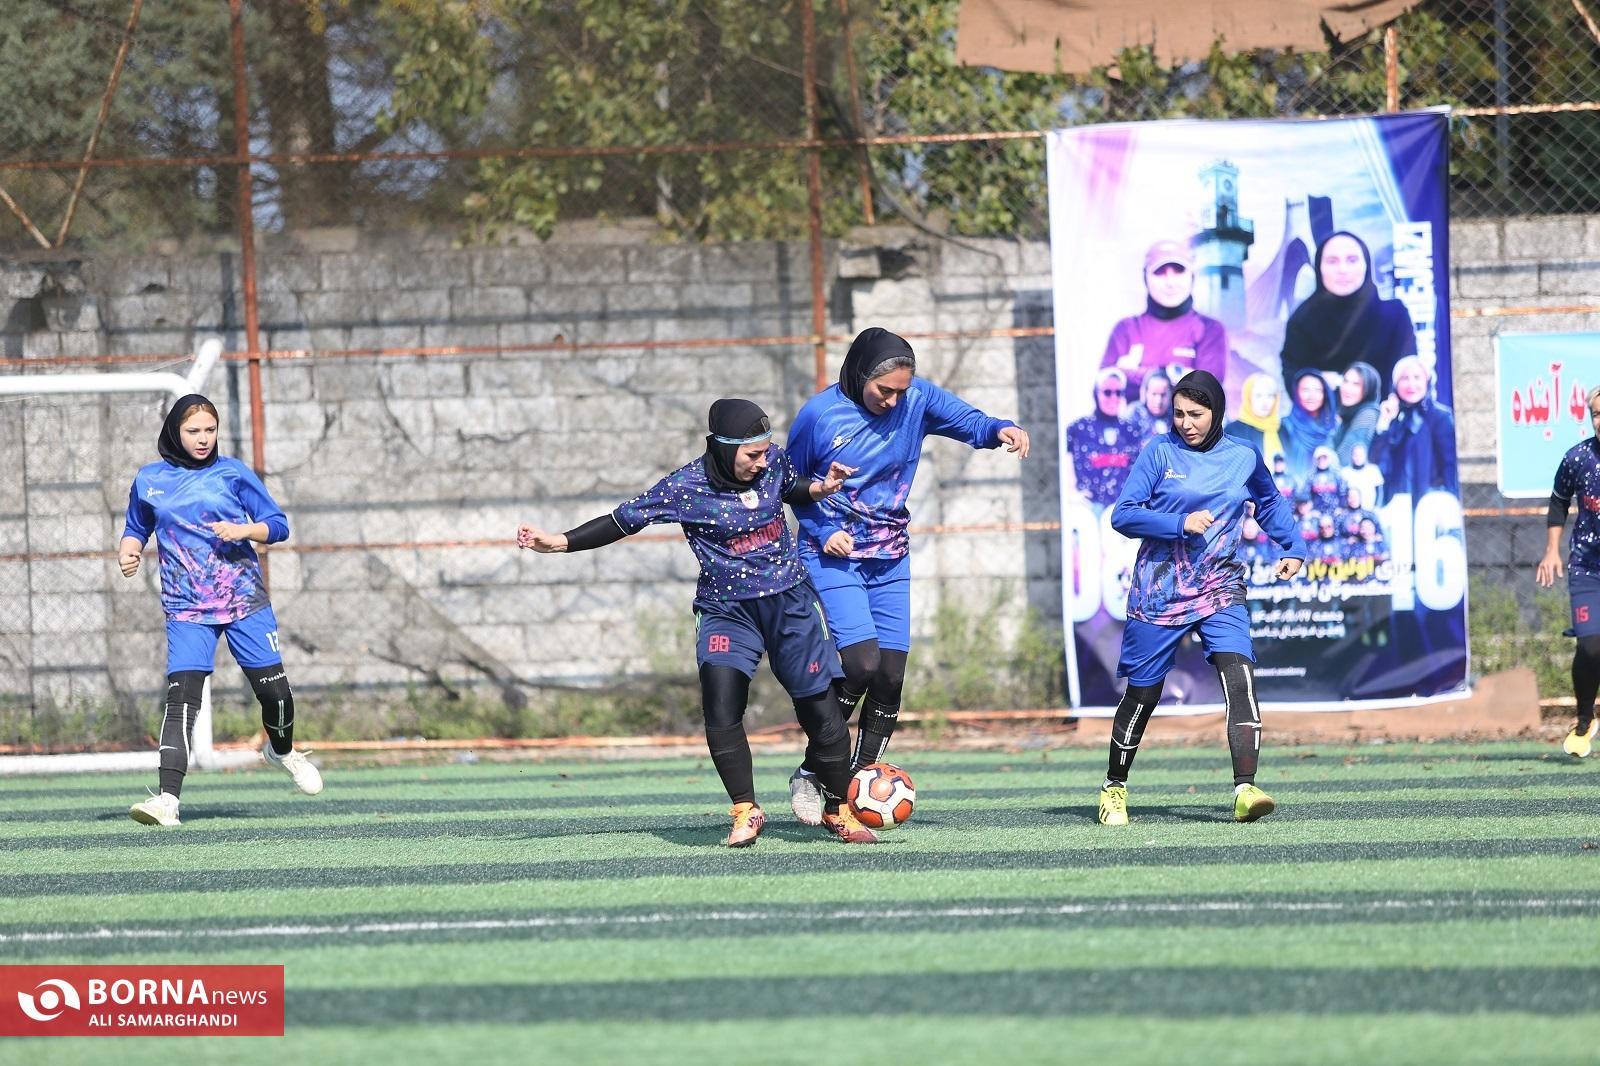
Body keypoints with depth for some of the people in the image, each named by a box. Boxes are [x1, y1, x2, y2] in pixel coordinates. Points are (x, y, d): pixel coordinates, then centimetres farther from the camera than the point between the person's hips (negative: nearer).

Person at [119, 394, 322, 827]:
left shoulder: (233, 473, 3)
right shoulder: (150, 481, 7)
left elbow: (278, 525, 5)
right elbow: (137, 528, 22)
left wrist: (243, 530, -14)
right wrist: (127, 551, 0)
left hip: (245, 599, 0)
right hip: (187, 609, 0)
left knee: (273, 688, 3)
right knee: (181, 698, -16)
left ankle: (283, 750, 38)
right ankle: (167, 799, -23)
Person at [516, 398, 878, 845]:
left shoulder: (773, 461, -3)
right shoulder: (686, 487, -14)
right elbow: (624, 520, -9)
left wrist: (821, 489, -2)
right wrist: (559, 542, -17)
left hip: (790, 603, 3)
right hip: (727, 610, -3)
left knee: (821, 710, 2)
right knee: (721, 713, -21)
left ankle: (839, 811, 20)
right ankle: (745, 812, -6)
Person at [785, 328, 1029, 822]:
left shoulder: (918, 399, -7)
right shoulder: (819, 415, -14)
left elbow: (970, 423, -3)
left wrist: (1002, 429, -26)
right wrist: (822, 533, -14)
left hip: (890, 558, 4)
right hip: (834, 557, -4)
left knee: (891, 678, 1)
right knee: (862, 664, -19)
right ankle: (810, 775, -4)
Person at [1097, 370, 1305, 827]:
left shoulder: (1244, 458, 6)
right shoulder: (1159, 453, -3)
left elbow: (1270, 504, 26)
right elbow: (1123, 515, -8)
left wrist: (1292, 549, 14)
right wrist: (1180, 524, -20)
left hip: (1220, 591, 1)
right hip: (1160, 593, -1)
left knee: (1239, 677, -20)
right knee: (1142, 694, 7)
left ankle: (1245, 791, -28)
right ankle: (1114, 787, 29)